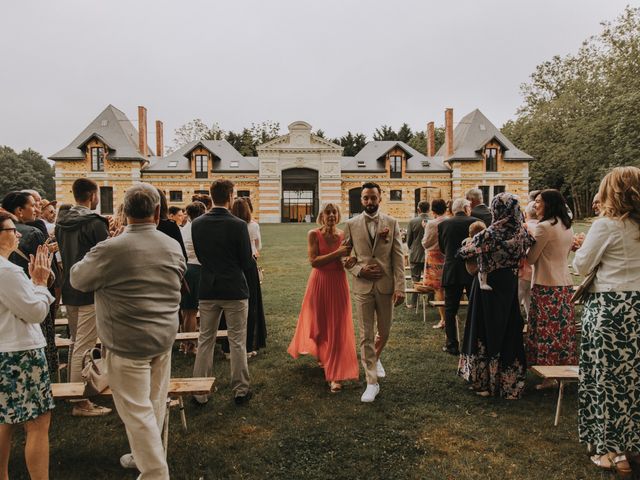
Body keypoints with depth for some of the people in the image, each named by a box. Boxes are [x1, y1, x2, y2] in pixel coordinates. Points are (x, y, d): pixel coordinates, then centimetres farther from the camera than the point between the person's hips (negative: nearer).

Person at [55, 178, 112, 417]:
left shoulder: (61, 223, 8)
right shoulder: (95, 223, -15)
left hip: (69, 291, 8)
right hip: (91, 292, -8)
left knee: (75, 343, 19)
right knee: (84, 347, -4)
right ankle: (81, 402, 3)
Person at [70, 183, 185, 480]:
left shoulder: (111, 249, -18)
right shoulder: (173, 247, -3)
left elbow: (78, 280, -3)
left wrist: (89, 259, 16)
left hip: (127, 344, -6)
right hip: (164, 338, 6)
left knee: (136, 409, 6)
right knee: (155, 405, 19)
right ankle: (145, 455, 38)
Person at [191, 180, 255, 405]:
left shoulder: (197, 224, -1)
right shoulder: (238, 225, -14)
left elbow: (199, 255, 10)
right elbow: (248, 264, -10)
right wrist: (253, 259, 12)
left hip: (207, 290, 4)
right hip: (235, 290, -4)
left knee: (205, 340, 13)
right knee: (237, 342, 8)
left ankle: (199, 392, 21)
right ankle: (240, 390, 19)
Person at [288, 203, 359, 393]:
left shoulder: (343, 235, 0)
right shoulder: (314, 234, -7)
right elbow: (313, 261, -16)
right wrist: (336, 253, -22)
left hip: (338, 283, 1)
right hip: (319, 283, -1)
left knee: (337, 328, 0)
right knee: (318, 323, 15)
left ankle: (335, 375, 7)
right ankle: (322, 354, 46)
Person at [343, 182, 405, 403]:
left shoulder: (391, 223, 1)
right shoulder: (352, 224, 2)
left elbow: (398, 257, -3)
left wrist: (400, 286, -9)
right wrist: (358, 270, -9)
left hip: (386, 285, 1)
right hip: (362, 285, 0)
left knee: (384, 331, 15)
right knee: (366, 336, 2)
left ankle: (375, 358, 47)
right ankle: (372, 383, 11)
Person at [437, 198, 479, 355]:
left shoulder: (443, 224, -1)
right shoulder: (475, 222, -5)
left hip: (451, 272, 0)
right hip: (473, 271, 0)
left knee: (450, 310, 8)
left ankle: (452, 345, 9)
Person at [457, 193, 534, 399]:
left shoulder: (489, 235, -18)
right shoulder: (522, 232, -5)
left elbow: (463, 252, -12)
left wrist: (469, 243, 7)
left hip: (488, 286, -4)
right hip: (510, 287, 4)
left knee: (487, 330, 7)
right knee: (509, 331, 14)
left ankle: (485, 381, 17)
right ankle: (510, 382, 24)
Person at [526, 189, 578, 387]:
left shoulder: (544, 226, -14)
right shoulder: (567, 227, 11)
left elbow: (531, 258, -11)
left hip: (546, 286, -8)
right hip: (566, 285, 8)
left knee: (547, 331, -1)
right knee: (564, 329, 13)